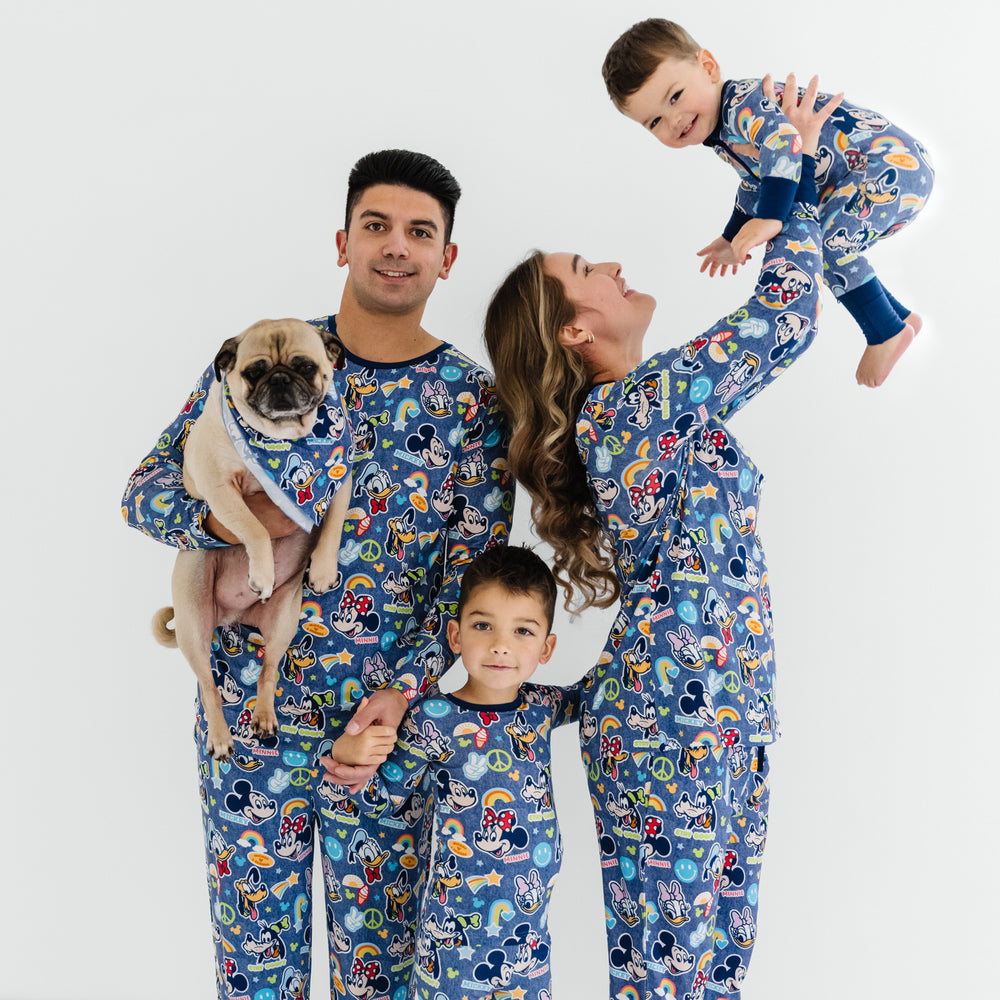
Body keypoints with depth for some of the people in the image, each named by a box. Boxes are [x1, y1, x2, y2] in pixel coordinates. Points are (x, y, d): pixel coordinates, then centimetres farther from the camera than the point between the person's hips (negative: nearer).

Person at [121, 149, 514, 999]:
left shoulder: (475, 401, -3)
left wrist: (404, 689, -18)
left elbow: (473, 570, -5)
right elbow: (146, 490, 1)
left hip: (390, 713, 0)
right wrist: (227, 519, -20)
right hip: (247, 708, 1)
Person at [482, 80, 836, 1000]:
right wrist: (800, 167, 1)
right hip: (671, 719, -9)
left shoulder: (630, 409, 12)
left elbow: (767, 326, 23)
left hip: (723, 714, 9)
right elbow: (785, 318, -11)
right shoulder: (641, 404, -15)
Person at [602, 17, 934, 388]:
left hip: (895, 163, -11)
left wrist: (770, 218, -50)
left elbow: (784, 142, -44)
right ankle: (902, 316, 30)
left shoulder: (743, 102, -24)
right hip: (859, 180, 11)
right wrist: (733, 238, 34)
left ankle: (886, 332, -8)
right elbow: (756, 185, 27)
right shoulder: (723, 139, 8)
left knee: (825, 242, -27)